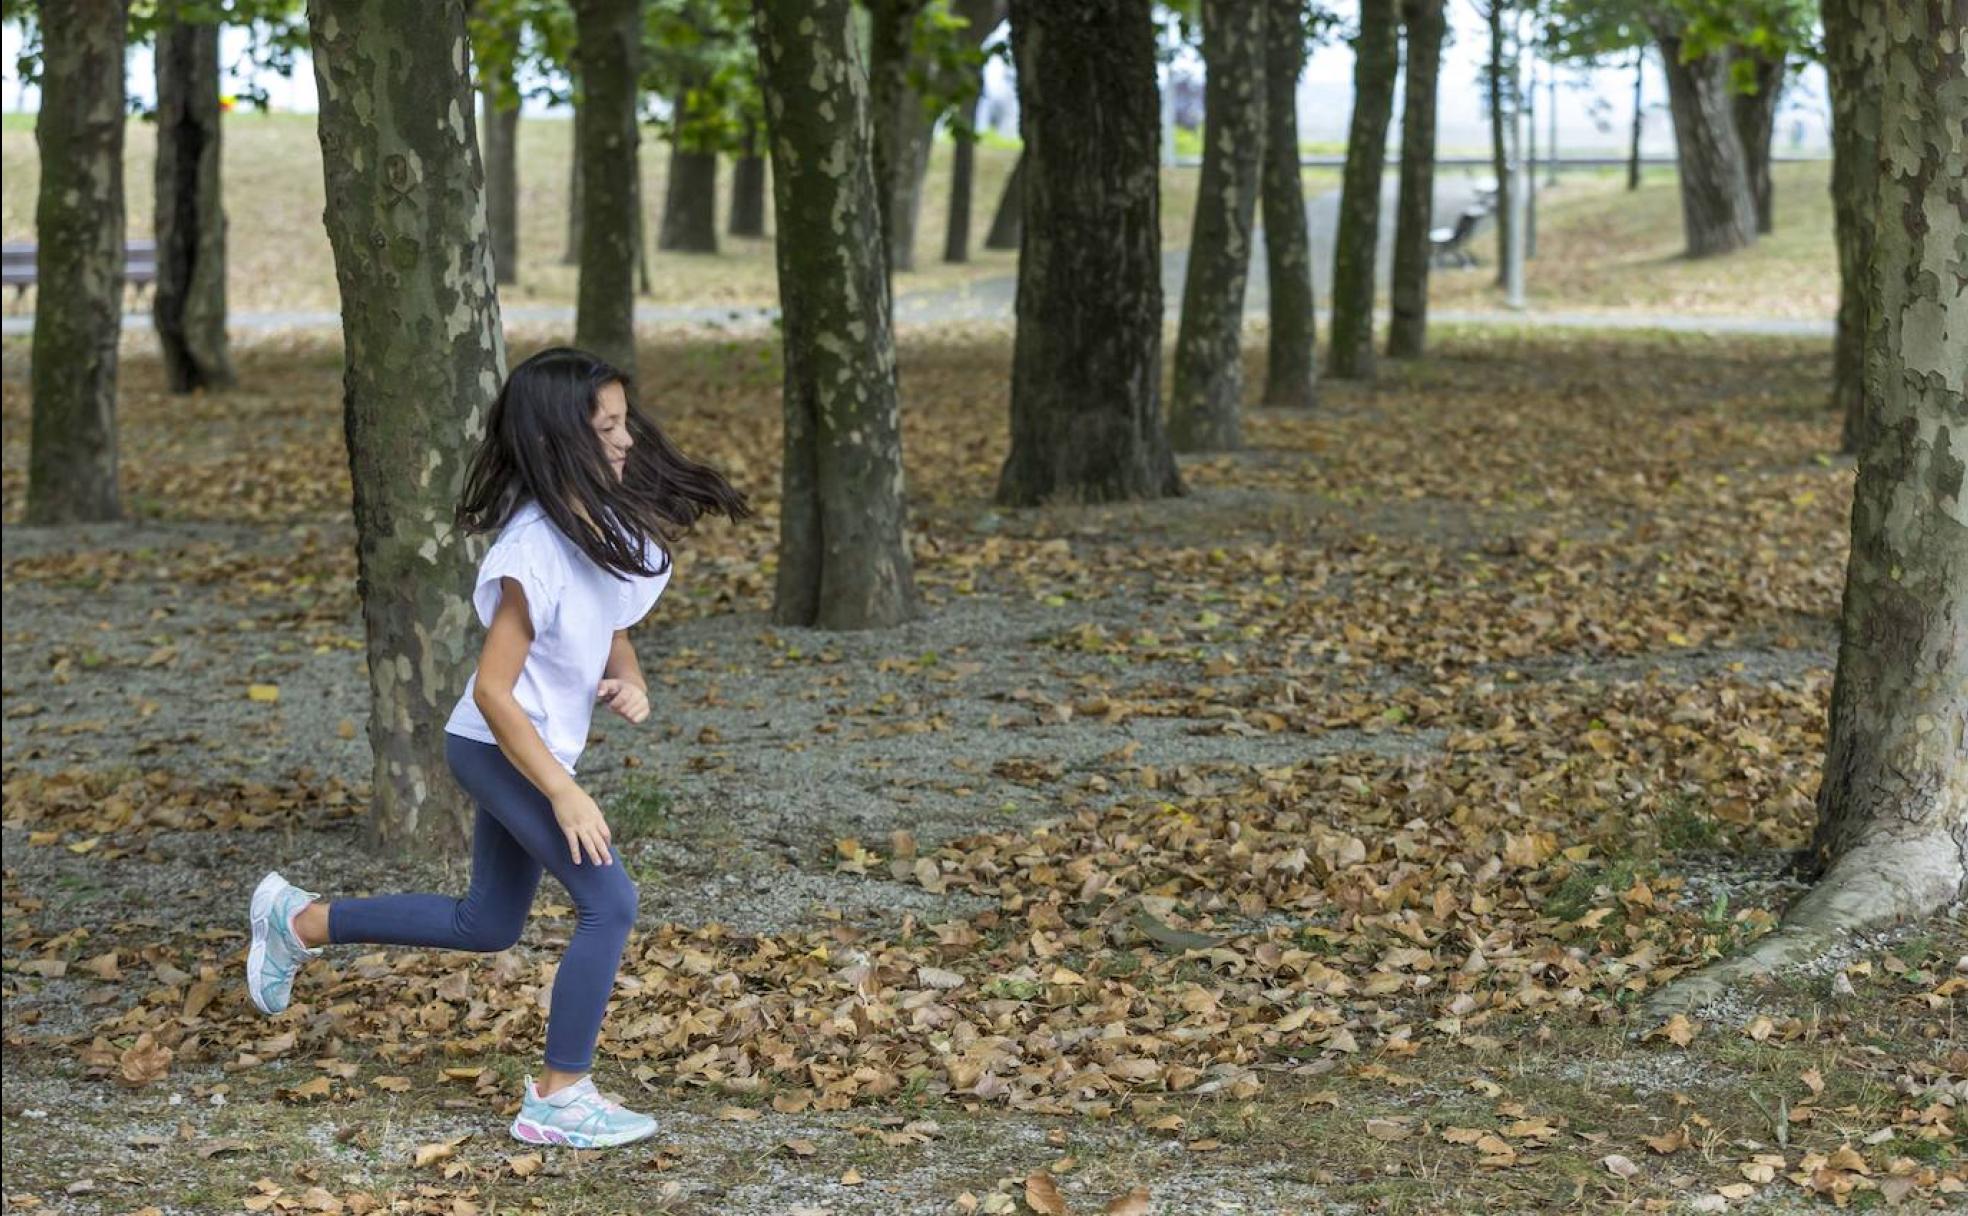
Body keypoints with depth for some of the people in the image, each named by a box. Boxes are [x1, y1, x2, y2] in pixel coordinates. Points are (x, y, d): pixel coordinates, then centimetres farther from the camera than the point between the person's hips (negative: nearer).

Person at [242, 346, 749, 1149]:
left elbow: (610, 629, 15)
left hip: (533, 751, 9)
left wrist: (628, 682, -8)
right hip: (500, 750, -9)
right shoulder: (535, 551, -27)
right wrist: (565, 795, -24)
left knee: (488, 925, 19)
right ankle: (559, 1099, -2)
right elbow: (493, 690, -24)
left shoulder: (606, 524, -2)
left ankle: (301, 922, 31)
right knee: (609, 904, -13)